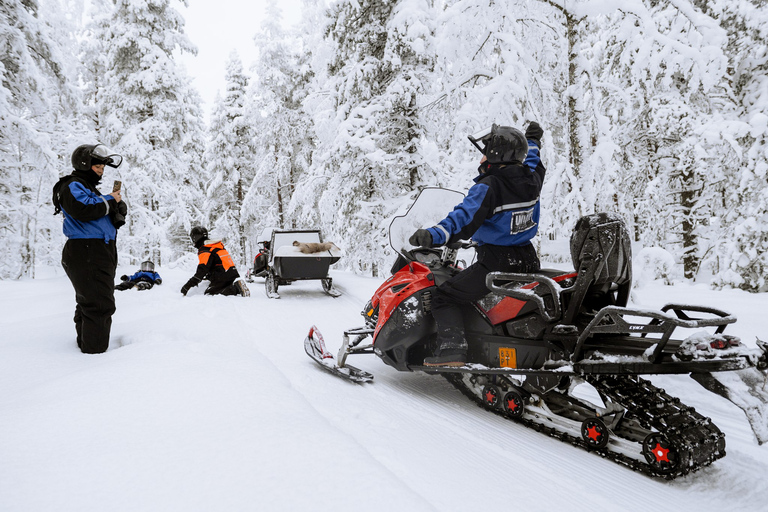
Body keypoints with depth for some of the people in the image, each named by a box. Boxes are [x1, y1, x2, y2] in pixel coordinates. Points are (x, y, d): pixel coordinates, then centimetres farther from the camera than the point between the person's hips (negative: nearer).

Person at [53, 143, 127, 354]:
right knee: (100, 305, -15)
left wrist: (117, 204, 2)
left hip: (98, 255, 10)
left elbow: (117, 218, 23)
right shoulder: (72, 186, -4)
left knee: (88, 304, 17)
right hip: (87, 254, -10)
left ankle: (85, 345, 26)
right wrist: (109, 200, -11)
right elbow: (83, 210, -24)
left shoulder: (89, 188, 27)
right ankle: (95, 351, -14)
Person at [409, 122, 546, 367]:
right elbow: (533, 163, 32)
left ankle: (452, 348, -18)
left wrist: (434, 234, -44)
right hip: (528, 262, 9)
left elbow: (465, 218, -32)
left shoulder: (488, 187, -16)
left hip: (496, 262, -8)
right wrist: (532, 142, 50)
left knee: (443, 298, -5)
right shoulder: (531, 180, 6)